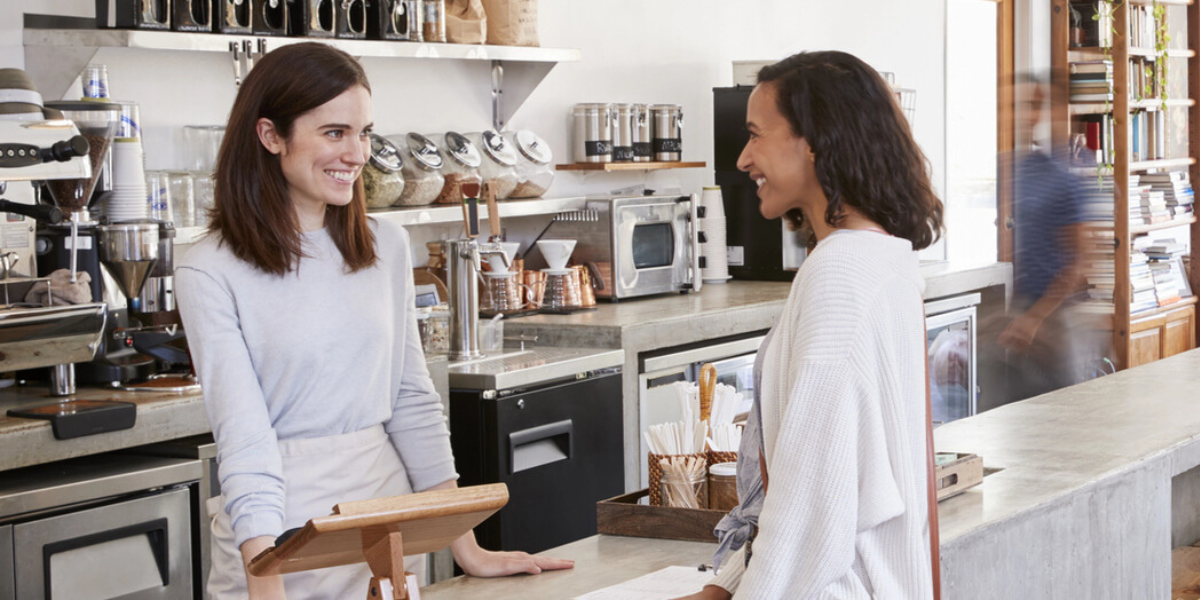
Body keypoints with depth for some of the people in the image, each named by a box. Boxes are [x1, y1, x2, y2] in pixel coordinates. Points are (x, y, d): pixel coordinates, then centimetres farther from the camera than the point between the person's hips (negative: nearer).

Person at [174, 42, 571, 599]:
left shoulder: (386, 247, 5)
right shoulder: (210, 274, -10)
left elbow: (412, 401, 7)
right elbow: (243, 435, -18)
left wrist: (467, 548, 3)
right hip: (278, 535, -4)